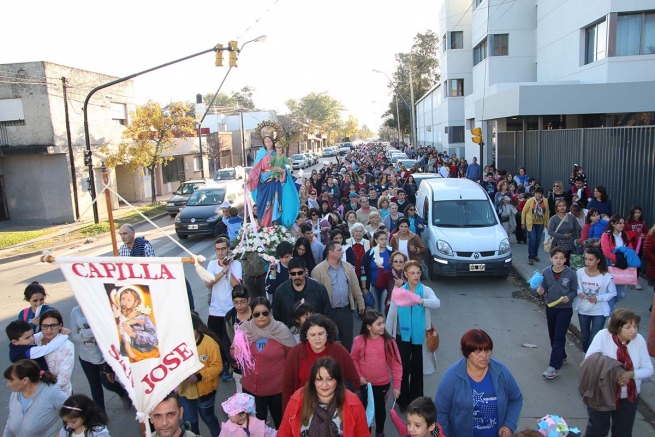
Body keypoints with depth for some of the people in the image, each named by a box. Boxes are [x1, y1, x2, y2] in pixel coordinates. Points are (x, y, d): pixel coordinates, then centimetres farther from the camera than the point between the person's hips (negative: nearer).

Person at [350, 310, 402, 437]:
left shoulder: (388, 341, -17)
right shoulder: (359, 341, -15)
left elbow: (396, 364, -12)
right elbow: (354, 360, 0)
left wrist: (396, 386, -12)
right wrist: (358, 376, -11)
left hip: (383, 384, 0)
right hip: (365, 384, 0)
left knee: (380, 408, 19)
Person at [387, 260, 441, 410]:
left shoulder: (426, 290, -7)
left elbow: (437, 303, -28)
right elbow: (391, 316, 0)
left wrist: (420, 301, -46)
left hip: (420, 336, 0)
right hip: (403, 336, 0)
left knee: (417, 369, 13)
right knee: (403, 368, 4)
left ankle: (415, 400, 30)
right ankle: (402, 400, 23)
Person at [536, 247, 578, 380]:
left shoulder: (570, 274, -14)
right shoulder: (546, 272, -7)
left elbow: (574, 291, -4)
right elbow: (544, 288, 3)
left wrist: (569, 297, -23)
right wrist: (541, 291, -19)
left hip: (565, 309, -4)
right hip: (550, 308, 4)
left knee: (559, 337, -5)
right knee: (552, 335, 17)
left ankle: (554, 366, -2)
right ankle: (561, 357, 40)